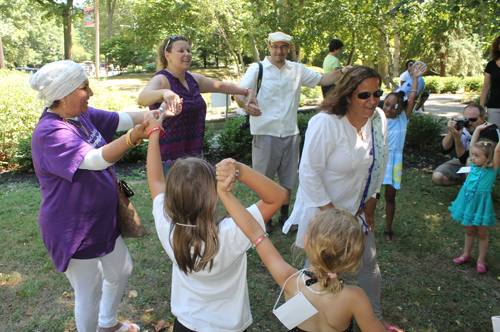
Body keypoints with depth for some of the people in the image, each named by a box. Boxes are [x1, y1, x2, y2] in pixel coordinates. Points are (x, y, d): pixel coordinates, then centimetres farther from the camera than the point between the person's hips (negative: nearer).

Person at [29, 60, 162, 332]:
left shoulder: (82, 116, -1)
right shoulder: (49, 133, -28)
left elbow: (121, 119, -1)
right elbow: (95, 159, -42)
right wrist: (133, 137, -58)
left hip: (103, 218, 10)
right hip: (75, 230, -9)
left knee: (121, 271, 25)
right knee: (90, 293, 7)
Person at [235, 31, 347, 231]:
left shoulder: (297, 69, 10)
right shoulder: (257, 69, -2)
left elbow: (322, 80, 18)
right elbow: (239, 93, -14)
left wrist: (342, 72, 2)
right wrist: (246, 104, -36)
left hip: (290, 133, 4)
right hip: (265, 132, -3)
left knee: (288, 177, 13)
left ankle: (284, 215, 30)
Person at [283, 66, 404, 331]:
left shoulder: (379, 119, -3)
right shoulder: (326, 123, -25)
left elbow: (379, 163, 10)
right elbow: (309, 172, -23)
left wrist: (370, 203, 8)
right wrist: (330, 212, -20)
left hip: (356, 208, 7)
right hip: (322, 208, -6)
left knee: (369, 261, 17)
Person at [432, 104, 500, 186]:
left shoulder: (491, 132, -25)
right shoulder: (461, 126, -14)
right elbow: (445, 149, -13)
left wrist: (457, 138, -35)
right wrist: (450, 132, -28)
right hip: (461, 163, 4)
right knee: (437, 177, -19)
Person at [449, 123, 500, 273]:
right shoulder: (474, 165, 1)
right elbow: (472, 145, 8)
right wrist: (478, 129, 10)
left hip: (481, 203, -5)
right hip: (468, 200, 5)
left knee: (482, 234, 9)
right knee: (469, 230, 19)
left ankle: (481, 260, 22)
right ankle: (466, 255, 32)